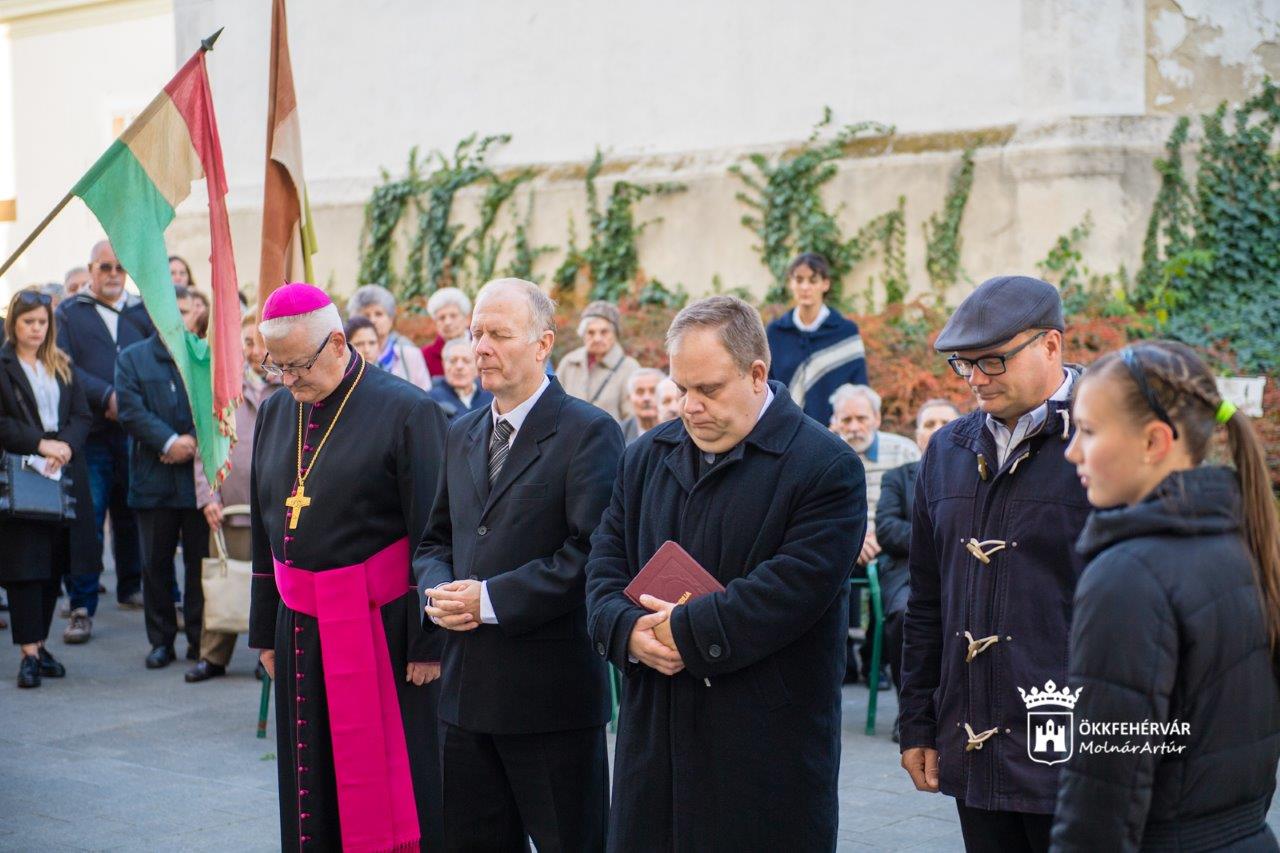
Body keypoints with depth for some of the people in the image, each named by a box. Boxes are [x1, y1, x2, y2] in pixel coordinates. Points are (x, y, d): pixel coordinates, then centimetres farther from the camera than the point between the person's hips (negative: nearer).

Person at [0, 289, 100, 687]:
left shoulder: (62, 367, 15)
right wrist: (40, 444, -16)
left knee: (54, 563, 6)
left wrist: (66, 446, -9)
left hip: (64, 474, 5)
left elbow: (82, 416, 9)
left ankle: (39, 643, 15)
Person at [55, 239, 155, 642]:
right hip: (90, 438, -2)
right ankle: (82, 609, -3)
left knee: (133, 516, 10)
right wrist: (106, 396, -16)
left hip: (134, 433, 3)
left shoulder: (143, 313, 14)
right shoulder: (69, 314, 7)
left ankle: (131, 587, 27)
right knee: (86, 521, -6)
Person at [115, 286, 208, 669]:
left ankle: (199, 638, 12)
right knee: (156, 562, 6)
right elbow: (131, 410, -3)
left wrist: (194, 440, -15)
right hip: (153, 478, 1)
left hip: (199, 475, -1)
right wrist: (169, 441, -15)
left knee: (200, 560, 2)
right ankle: (161, 640, 15)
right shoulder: (132, 358, 9)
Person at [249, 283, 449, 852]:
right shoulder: (275, 412, 8)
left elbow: (433, 534, -13)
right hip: (300, 628, 6)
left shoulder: (406, 411, -11)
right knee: (311, 786, 12)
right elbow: (264, 528, 16)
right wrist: (265, 630, 15)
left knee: (387, 783, 2)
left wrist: (428, 642, -14)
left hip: (381, 628, -6)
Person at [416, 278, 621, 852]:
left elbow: (592, 551, -18)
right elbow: (436, 540, 20)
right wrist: (437, 591, -2)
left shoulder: (589, 433, -9)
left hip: (551, 692, -7)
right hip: (466, 690, 7)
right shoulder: (462, 435, 14)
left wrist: (492, 599, -19)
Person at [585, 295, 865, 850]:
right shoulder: (647, 456, 13)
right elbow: (606, 562, 10)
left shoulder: (826, 467, -8)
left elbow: (792, 590, -18)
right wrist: (628, 630, -11)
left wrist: (686, 630, -17)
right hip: (654, 738, 5)